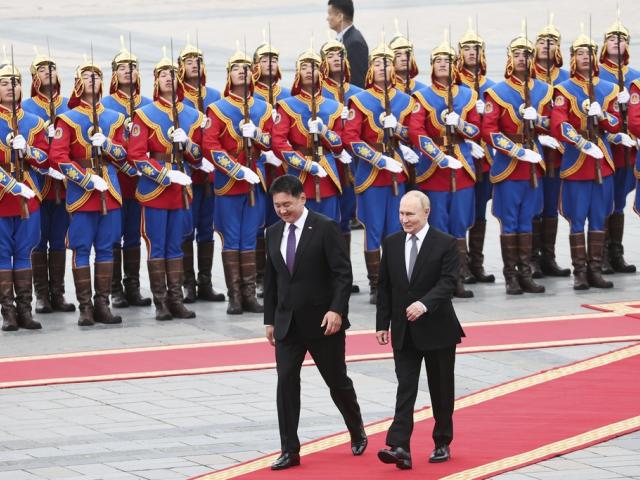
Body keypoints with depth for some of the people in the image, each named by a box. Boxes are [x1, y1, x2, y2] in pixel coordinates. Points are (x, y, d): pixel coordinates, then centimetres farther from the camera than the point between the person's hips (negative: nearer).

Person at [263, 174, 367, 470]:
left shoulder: (325, 228, -10)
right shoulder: (274, 233, 8)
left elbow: (343, 273, -13)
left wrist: (336, 310, -23)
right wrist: (270, 320, 12)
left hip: (323, 321, -4)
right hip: (288, 323, 4)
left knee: (337, 381, 8)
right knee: (286, 382, -5)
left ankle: (358, 434, 31)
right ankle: (290, 451, -3)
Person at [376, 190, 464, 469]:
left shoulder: (445, 244, -7)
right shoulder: (392, 244, 6)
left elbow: (448, 282, -17)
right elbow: (385, 287, 10)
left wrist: (424, 304, -33)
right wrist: (382, 324, 5)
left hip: (437, 329, -2)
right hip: (403, 331, 3)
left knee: (441, 390, 9)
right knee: (405, 389, -7)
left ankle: (442, 444, 23)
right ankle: (399, 447, -18)